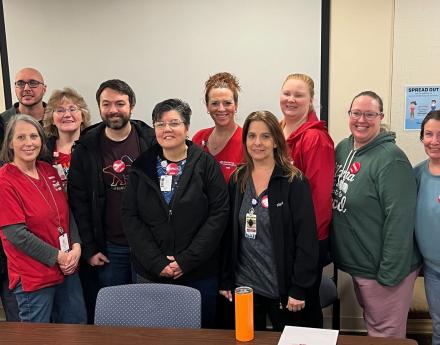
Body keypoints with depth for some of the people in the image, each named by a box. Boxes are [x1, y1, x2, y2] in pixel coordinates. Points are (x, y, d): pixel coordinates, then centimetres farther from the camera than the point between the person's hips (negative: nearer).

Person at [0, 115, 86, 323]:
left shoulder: (49, 172, 5)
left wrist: (76, 247, -7)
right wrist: (57, 257, -16)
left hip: (67, 268, 6)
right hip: (32, 276, -6)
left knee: (77, 323, 19)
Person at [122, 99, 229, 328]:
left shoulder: (205, 164, -3)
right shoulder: (142, 166, 3)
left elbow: (219, 213, -8)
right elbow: (130, 217, -1)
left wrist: (187, 260, -13)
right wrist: (157, 262, -11)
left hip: (200, 274, -2)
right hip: (151, 273, 2)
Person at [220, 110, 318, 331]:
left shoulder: (294, 182, -9)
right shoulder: (237, 181, 4)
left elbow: (306, 238, -12)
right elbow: (229, 234, 7)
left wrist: (298, 288, -15)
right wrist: (226, 280, 5)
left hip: (283, 287, -3)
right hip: (244, 286, 4)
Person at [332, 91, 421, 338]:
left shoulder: (391, 158, -20)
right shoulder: (343, 148, 3)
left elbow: (399, 220, -22)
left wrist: (390, 274, -21)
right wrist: (335, 251, 10)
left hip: (381, 270, -7)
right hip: (356, 264, 7)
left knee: (385, 335, 8)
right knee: (371, 326, 25)